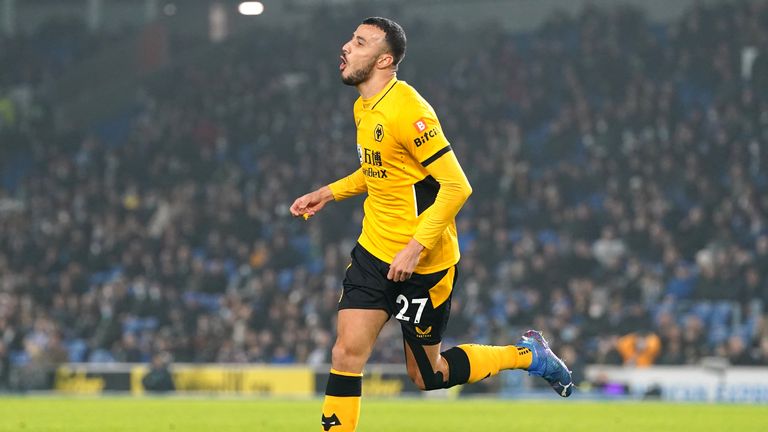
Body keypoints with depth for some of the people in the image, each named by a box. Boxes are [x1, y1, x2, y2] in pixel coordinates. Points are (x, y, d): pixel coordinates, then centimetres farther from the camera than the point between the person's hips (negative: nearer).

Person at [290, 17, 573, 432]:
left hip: (423, 262, -7)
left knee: (428, 376, 6)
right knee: (346, 353, -6)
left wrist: (415, 248, -27)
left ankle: (526, 354, 25)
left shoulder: (406, 109, -21)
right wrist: (328, 193, 14)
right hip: (373, 251, 7)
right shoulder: (363, 108, 7)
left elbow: (456, 186, -23)